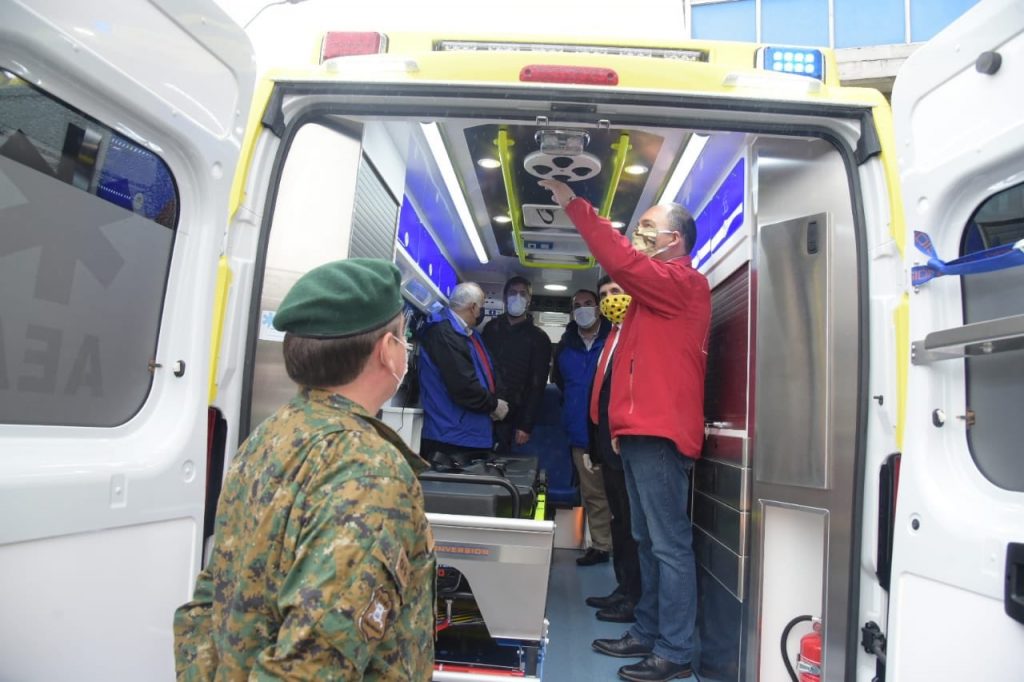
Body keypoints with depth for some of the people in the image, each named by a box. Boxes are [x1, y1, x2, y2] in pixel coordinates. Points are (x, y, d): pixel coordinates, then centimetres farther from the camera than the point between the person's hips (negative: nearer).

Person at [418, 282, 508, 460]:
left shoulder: (465, 331, 13)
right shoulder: (444, 333, -21)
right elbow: (463, 387, -25)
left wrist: (492, 402, 5)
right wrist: (494, 405, -10)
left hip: (471, 433, 10)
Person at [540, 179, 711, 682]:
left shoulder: (682, 281, -7)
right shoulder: (656, 294, 24)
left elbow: (623, 262, -22)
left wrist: (574, 205, -17)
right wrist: (622, 424, 15)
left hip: (660, 435, -10)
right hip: (641, 433, 10)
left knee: (669, 545, -5)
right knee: (648, 542, 14)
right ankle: (646, 634, 24)